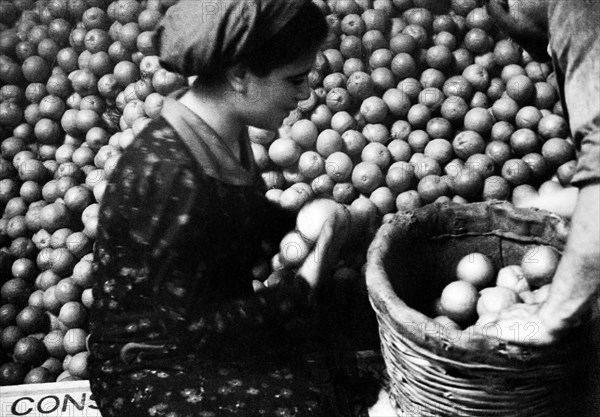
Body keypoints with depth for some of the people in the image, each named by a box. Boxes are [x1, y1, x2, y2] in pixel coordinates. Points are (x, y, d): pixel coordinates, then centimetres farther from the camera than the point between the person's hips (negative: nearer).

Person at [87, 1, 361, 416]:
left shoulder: (224, 133, -6)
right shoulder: (172, 178, -32)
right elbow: (191, 326, -25)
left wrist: (300, 222, -6)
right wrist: (304, 285, -21)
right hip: (151, 368, -7)